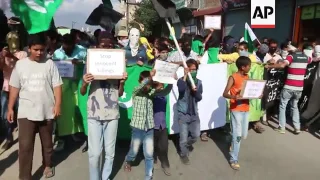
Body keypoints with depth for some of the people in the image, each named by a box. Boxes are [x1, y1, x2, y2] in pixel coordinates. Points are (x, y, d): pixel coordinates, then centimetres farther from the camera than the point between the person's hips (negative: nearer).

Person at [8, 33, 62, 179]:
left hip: (47, 111, 0)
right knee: (25, 146, -2)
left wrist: (57, 104, -11)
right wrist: (10, 108, 6)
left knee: (47, 142, 16)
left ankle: (47, 165, 39)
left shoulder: (50, 64, -2)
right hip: (26, 112, 0)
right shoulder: (20, 64, 2)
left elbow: (57, 86, -3)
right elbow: (14, 88, 7)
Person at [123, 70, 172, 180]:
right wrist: (150, 76, -44)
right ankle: (128, 161, 45)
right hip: (138, 127, -2)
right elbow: (141, 86, -30)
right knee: (134, 151, 12)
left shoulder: (152, 91, 2)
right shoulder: (136, 92, -8)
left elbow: (165, 92, -7)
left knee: (149, 153, 5)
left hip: (149, 127, 2)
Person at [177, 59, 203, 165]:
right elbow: (181, 89, -33)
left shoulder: (199, 82, 2)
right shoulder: (181, 80, -10)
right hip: (183, 113, -4)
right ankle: (183, 154, 27)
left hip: (194, 113, 4)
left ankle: (188, 144, 43)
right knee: (184, 137, 2)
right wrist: (185, 76, -30)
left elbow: (199, 98, -2)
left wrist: (196, 91, -21)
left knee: (196, 135, 11)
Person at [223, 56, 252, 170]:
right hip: (236, 109, -7)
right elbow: (225, 94, -16)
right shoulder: (233, 77, -11)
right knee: (237, 135, -6)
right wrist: (234, 97, -35)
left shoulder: (247, 77, 10)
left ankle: (233, 144, 42)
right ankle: (233, 160, 8)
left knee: (244, 135, 11)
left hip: (246, 109, 7)